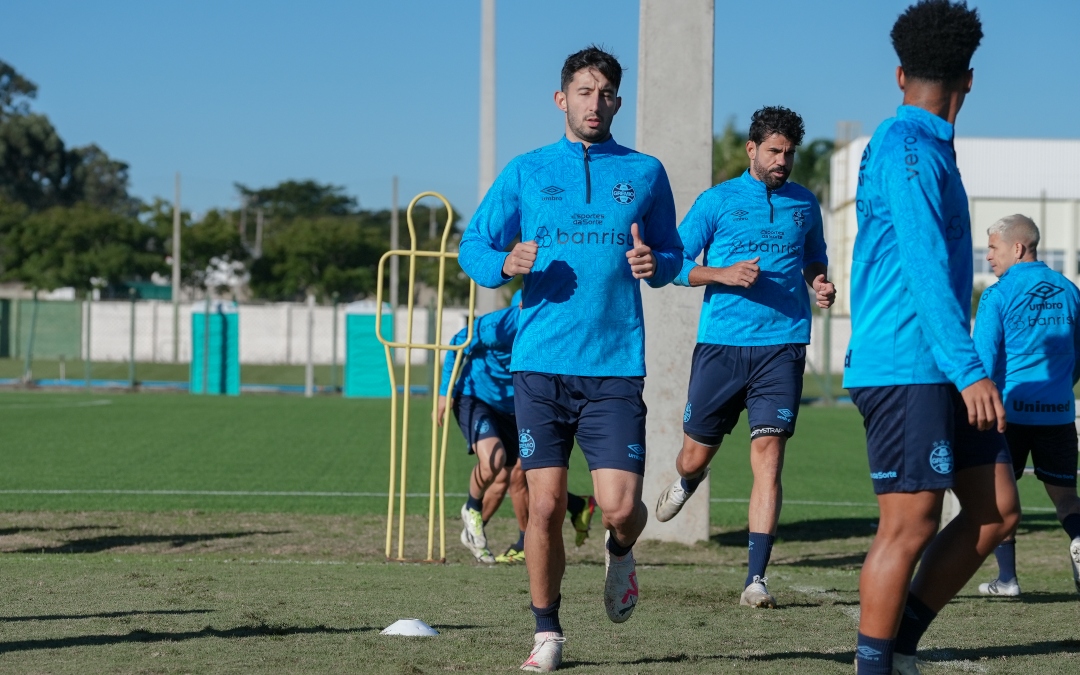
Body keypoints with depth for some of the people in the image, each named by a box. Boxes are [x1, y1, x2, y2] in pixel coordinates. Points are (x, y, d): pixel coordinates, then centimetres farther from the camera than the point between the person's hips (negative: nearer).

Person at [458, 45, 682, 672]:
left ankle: (620, 553, 28)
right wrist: (505, 263, -11)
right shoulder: (527, 171, 9)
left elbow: (673, 253, 17)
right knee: (546, 506, -2)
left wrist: (655, 263, -7)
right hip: (541, 364, 0)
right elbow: (473, 246, 12)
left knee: (621, 507, -9)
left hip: (616, 368, 0)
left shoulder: (645, 172, 10)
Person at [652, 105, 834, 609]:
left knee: (768, 458, -11)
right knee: (696, 456, 8)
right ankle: (686, 484, 48)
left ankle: (756, 579, -11)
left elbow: (814, 261, 27)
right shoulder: (717, 201, 4)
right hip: (720, 343, -1)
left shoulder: (804, 205, 13)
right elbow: (675, 264, 3)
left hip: (781, 346, 1)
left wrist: (821, 288, 5)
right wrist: (723, 274, -14)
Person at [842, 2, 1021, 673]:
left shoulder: (925, 148, 18)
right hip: (904, 367, -10)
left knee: (997, 511, 6)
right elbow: (924, 266, -21)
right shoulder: (909, 148, -12)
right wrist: (970, 370, -25)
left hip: (937, 369, 10)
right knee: (910, 528, -6)